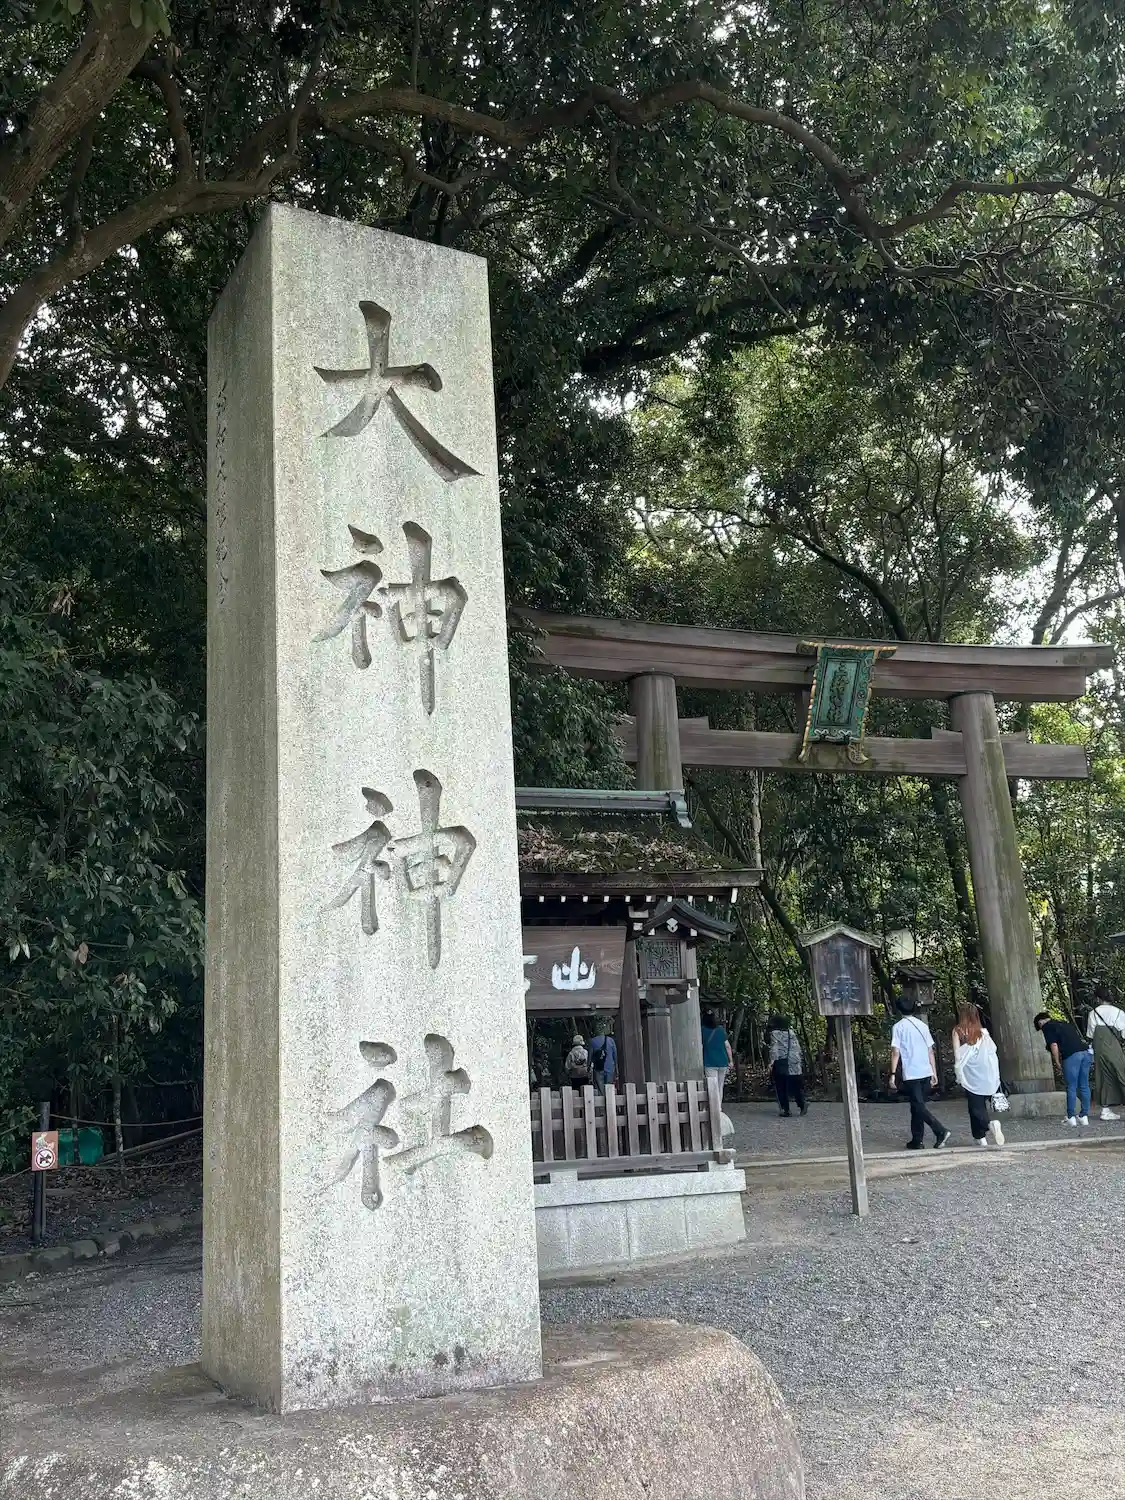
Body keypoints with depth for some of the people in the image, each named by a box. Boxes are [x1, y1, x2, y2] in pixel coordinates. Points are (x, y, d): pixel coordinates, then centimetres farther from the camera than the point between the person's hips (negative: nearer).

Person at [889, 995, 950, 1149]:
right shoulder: (923, 1025, 10)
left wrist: (892, 1074, -6)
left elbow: (896, 1052, -9)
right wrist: (934, 1072, 15)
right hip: (926, 1073, 6)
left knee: (918, 1107, -5)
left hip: (911, 1074, -6)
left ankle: (941, 1131, -20)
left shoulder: (899, 1027, -5)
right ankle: (917, 1140, 15)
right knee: (917, 1106, 14)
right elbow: (930, 1051, 11)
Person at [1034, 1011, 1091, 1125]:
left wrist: (1057, 1063, 4)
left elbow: (1054, 1045, -5)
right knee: (1084, 1086, 11)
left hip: (1072, 1055, -7)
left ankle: (1071, 1117, 5)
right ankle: (1084, 1116, 15)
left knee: (1071, 1087, 2)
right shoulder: (1065, 1023, 28)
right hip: (1086, 1052, 7)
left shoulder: (1047, 1027, 7)